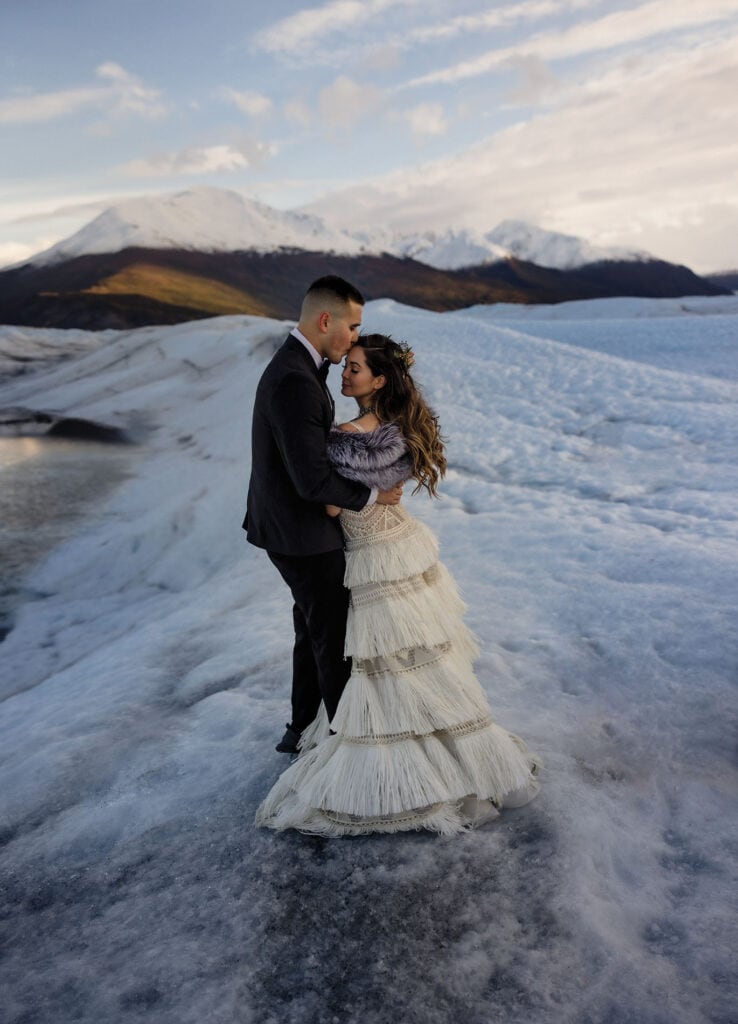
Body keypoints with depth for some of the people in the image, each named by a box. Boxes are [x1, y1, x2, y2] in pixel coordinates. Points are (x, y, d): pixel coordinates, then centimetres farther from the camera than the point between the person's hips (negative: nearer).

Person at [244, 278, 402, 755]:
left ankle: (302, 729, 39)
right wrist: (372, 494, -15)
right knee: (335, 638, 7)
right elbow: (313, 481, -29)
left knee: (315, 631, 23)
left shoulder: (295, 365, 7)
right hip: (304, 536, -10)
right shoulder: (295, 382, -27)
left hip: (291, 527, 10)